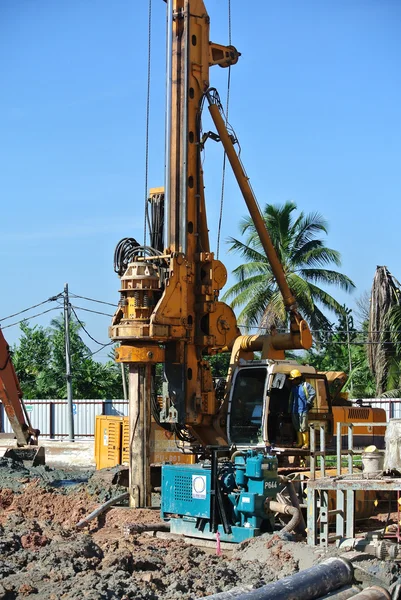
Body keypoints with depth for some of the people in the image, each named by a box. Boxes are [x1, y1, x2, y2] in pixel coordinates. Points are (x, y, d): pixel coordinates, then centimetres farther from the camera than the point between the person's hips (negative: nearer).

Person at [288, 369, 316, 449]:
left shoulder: (305, 385, -3)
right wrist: (290, 409, 15)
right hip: (294, 411, 7)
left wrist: (308, 402, -9)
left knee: (303, 428, -8)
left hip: (303, 410, -7)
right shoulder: (293, 387, 16)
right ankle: (299, 443, 20)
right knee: (297, 427, 11)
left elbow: (313, 393, -7)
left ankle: (306, 443, -4)